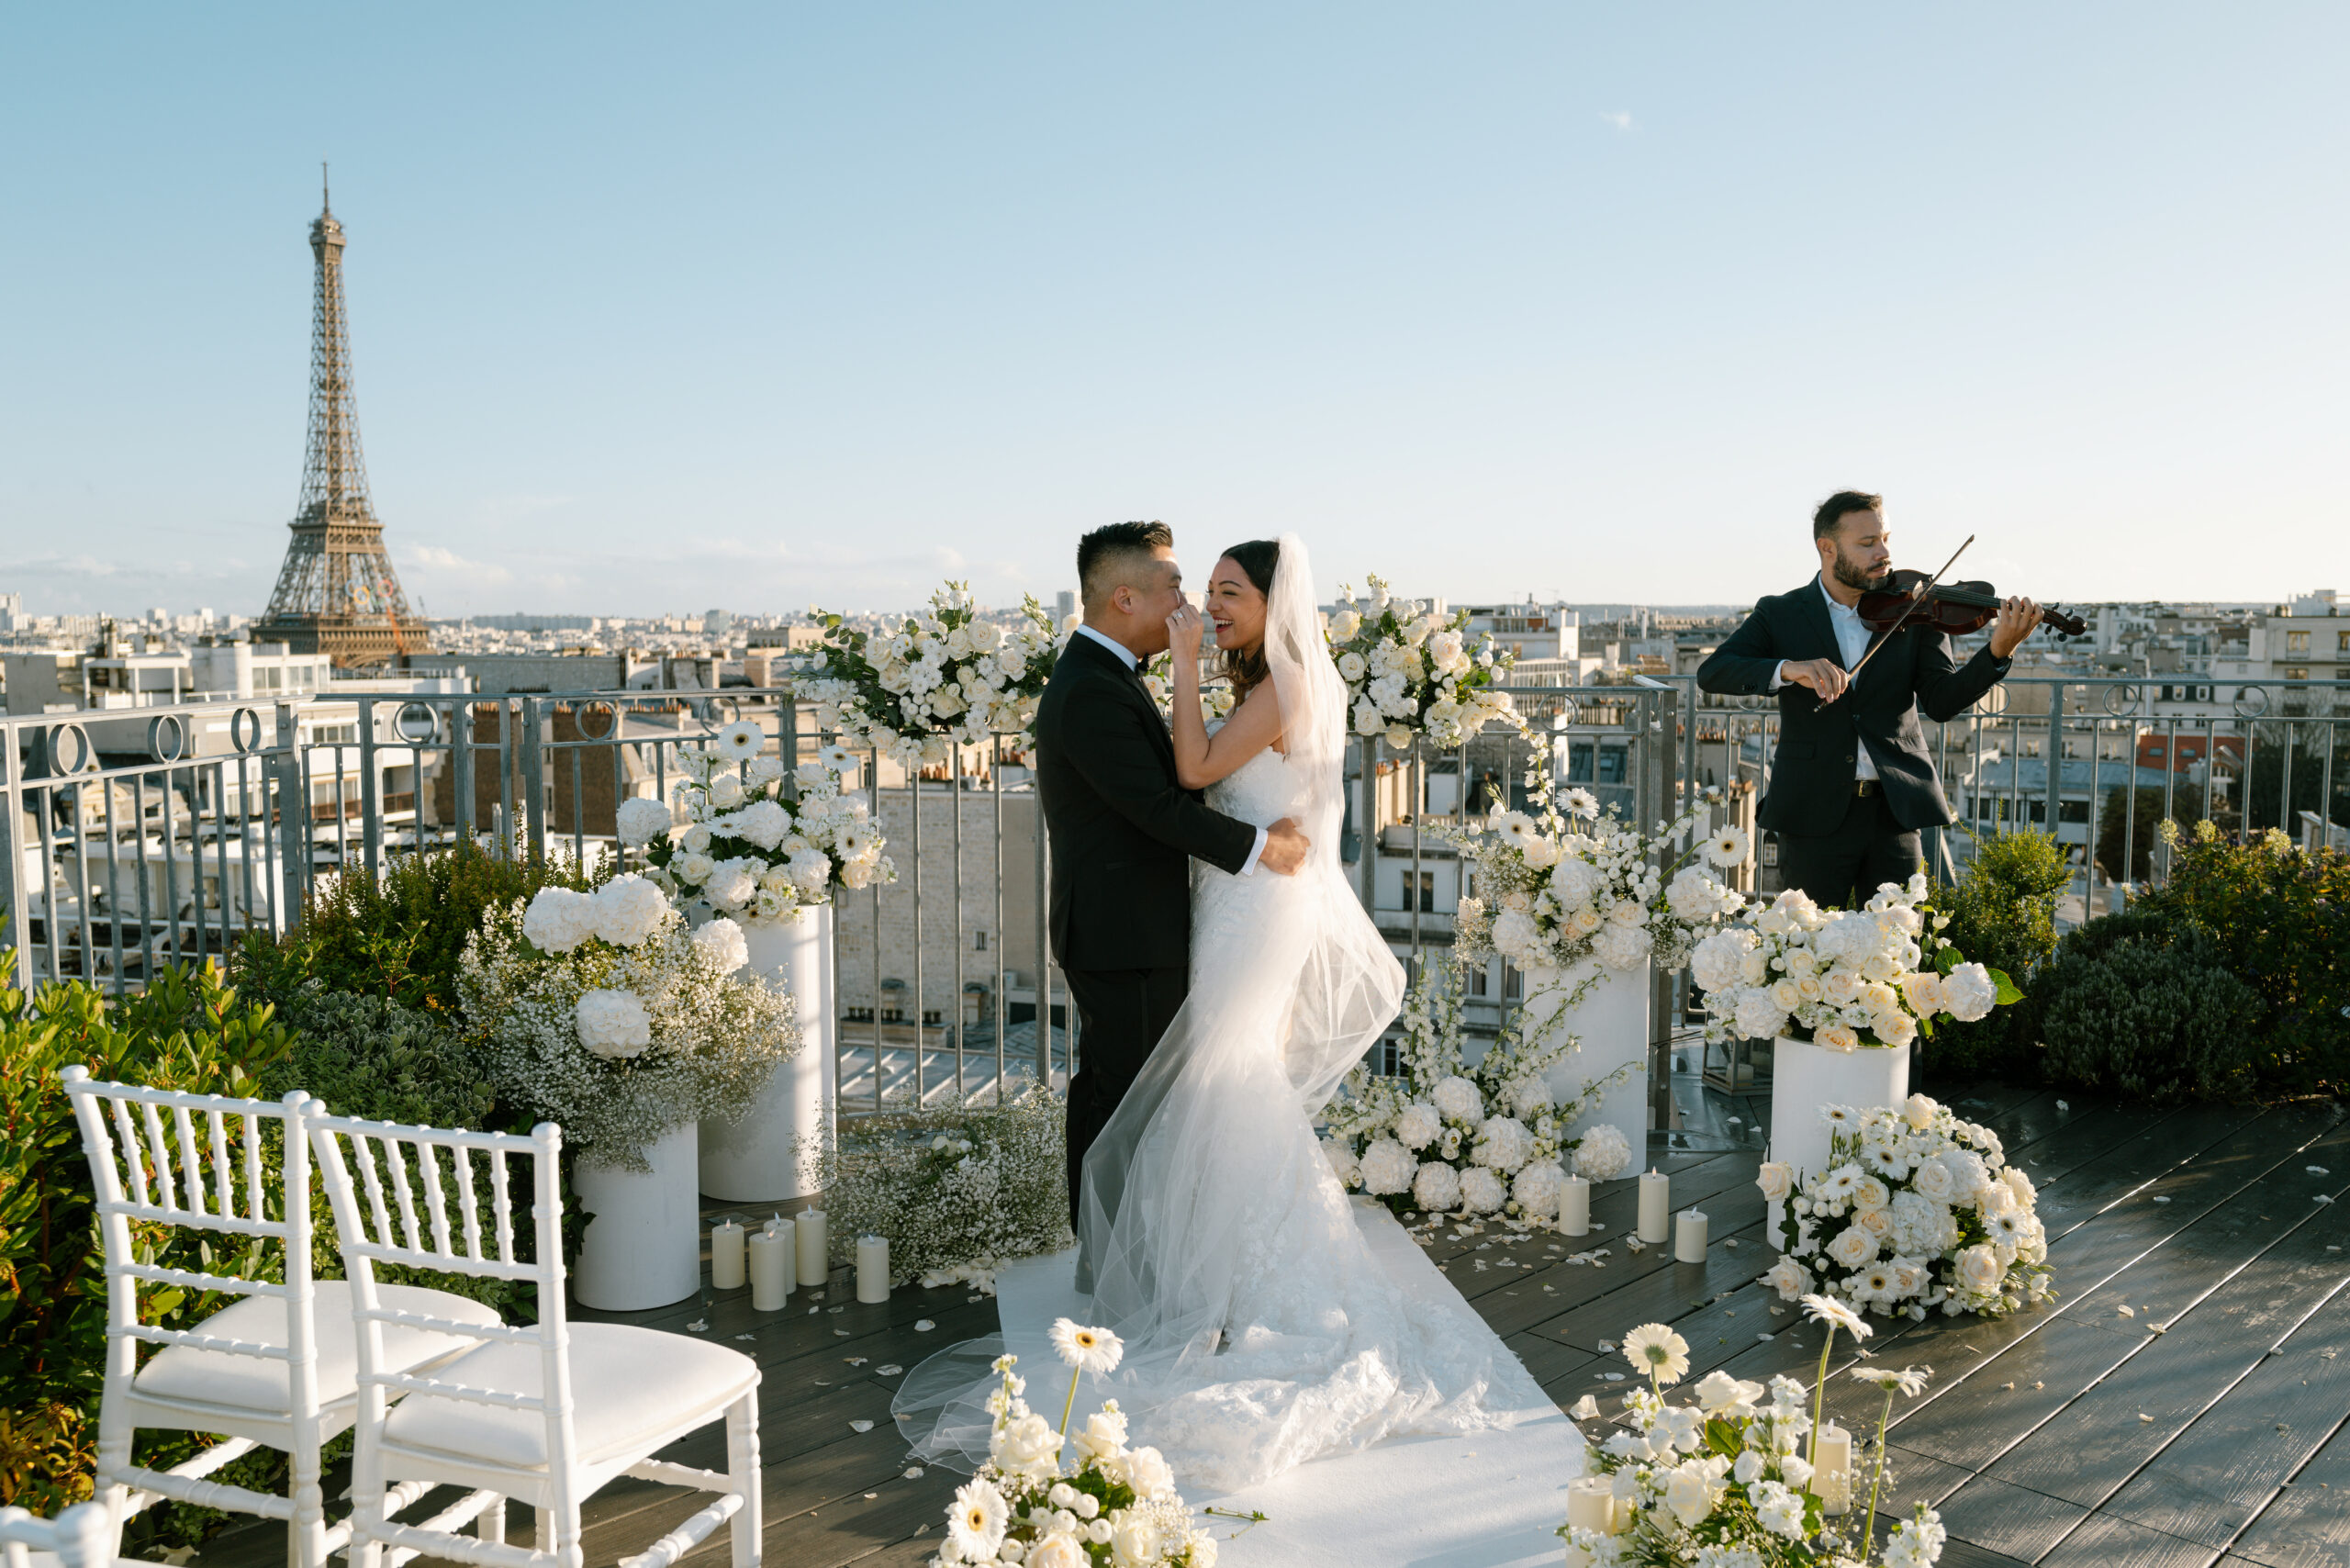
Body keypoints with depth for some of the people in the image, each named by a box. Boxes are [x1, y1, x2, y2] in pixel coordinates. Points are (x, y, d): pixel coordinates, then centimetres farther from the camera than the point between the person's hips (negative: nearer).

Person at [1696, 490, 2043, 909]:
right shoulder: (1779, 615, 3)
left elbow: (1942, 702, -3)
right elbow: (1711, 673, -10)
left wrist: (1998, 652, -20)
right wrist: (1788, 668, -27)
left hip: (1894, 812, 2)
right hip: (1813, 813, -1)